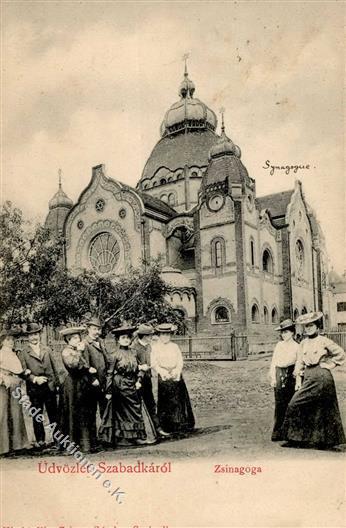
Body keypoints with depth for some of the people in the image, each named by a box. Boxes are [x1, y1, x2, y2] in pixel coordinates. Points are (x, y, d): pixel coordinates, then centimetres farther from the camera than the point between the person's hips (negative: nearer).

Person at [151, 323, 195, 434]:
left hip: (176, 376, 3)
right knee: (165, 402, -3)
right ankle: (166, 427, 4)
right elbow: (154, 363, -3)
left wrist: (176, 371, -12)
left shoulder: (174, 346, 12)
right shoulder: (155, 347, 3)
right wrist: (163, 372, -16)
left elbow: (180, 361, 6)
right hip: (163, 377, -3)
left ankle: (181, 424, 8)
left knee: (179, 399, 0)